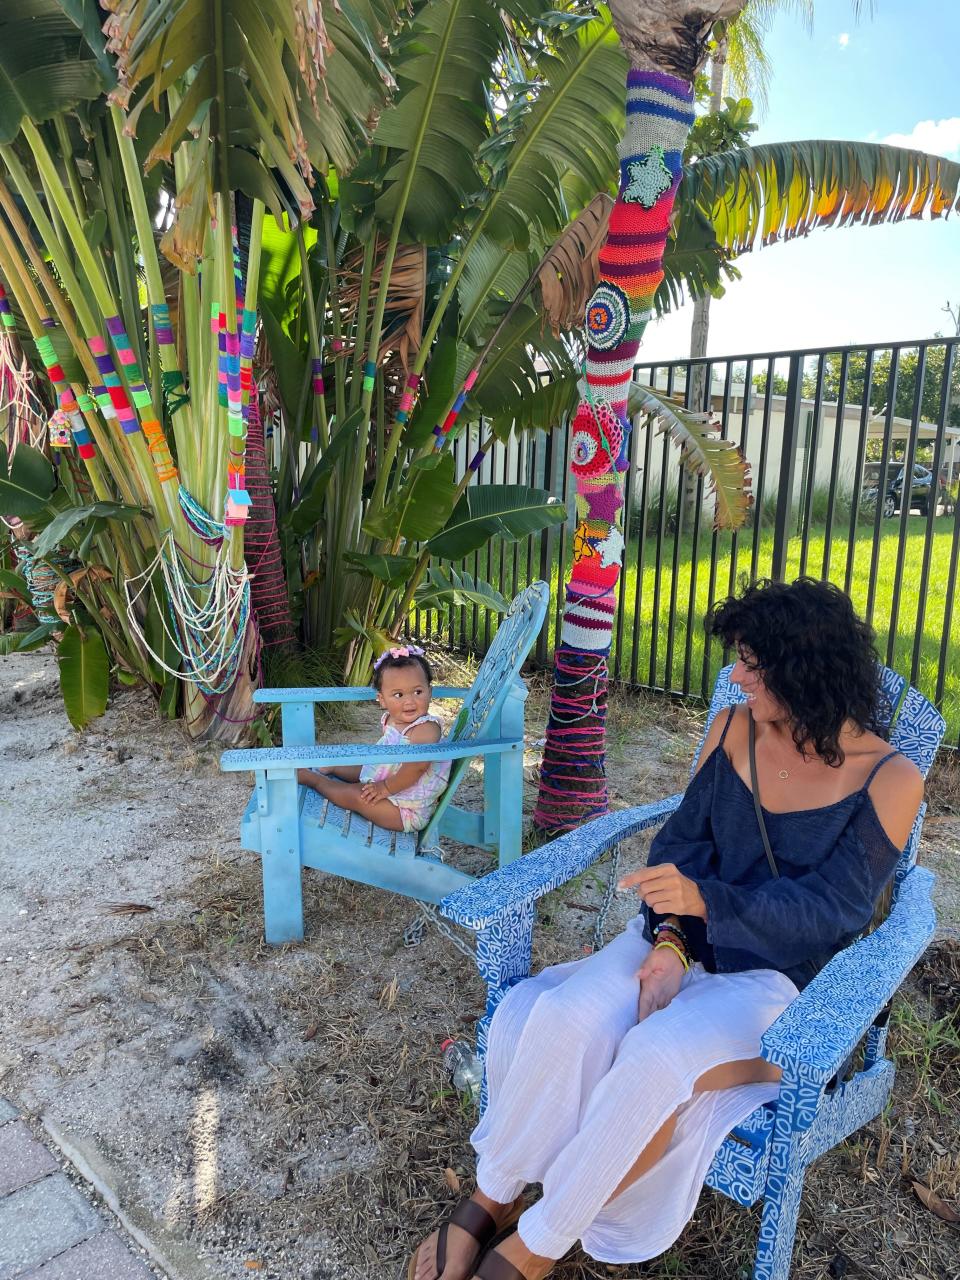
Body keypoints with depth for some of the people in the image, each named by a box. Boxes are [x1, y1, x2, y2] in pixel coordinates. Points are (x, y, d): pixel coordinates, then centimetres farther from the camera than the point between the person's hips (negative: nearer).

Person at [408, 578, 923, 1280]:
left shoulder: (891, 780, -9)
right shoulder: (734, 728, 1)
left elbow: (832, 909, -14)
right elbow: (683, 840, 0)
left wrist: (705, 900, -26)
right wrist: (669, 941, -16)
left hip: (778, 979, -3)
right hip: (684, 939, 3)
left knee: (653, 1058, -32)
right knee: (565, 1017, -25)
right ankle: (488, 1203, -3)